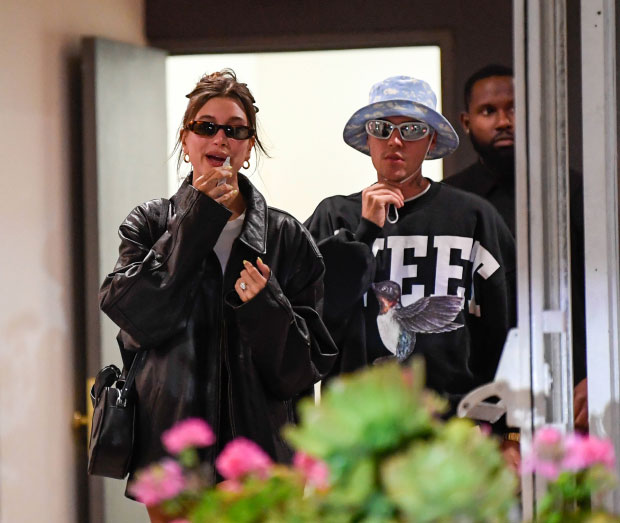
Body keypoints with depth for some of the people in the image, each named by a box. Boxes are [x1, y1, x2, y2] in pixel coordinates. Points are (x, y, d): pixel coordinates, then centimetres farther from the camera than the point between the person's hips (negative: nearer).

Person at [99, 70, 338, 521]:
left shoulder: (287, 237, 5)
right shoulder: (150, 225, 8)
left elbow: (305, 366, 2)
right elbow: (134, 316, -11)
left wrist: (268, 308, -19)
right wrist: (199, 220, -10)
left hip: (260, 449, 0)